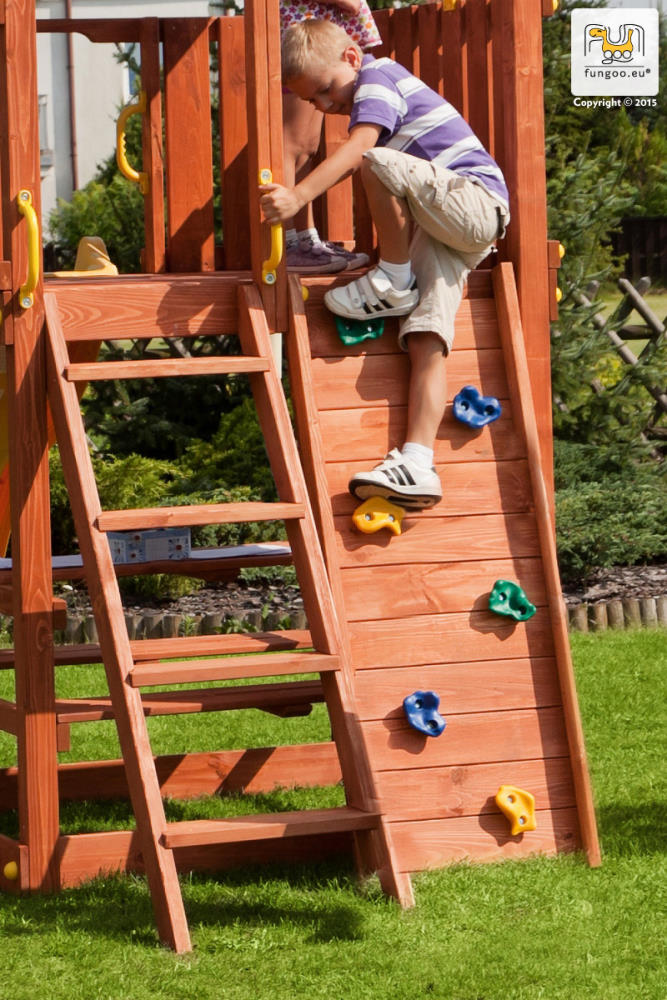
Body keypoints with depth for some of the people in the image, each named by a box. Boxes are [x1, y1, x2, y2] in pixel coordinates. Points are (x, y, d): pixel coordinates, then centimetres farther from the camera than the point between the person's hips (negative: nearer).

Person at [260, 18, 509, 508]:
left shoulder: (378, 76, -9)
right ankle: (416, 465, -25)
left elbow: (357, 150, -27)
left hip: (476, 200, -10)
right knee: (426, 341, -10)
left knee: (379, 162, -33)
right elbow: (349, 162, 39)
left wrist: (298, 196, -37)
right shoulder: (370, 93, 22)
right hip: (439, 227, 10)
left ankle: (394, 283, -14)